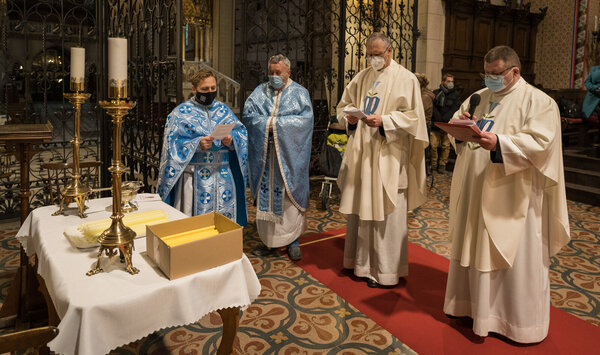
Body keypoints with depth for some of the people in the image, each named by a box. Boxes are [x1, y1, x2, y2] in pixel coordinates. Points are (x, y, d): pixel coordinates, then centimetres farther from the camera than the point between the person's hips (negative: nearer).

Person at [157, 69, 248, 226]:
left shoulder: (223, 110, 13)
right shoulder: (181, 113, 1)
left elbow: (241, 132, 8)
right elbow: (174, 144, -6)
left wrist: (231, 139, -14)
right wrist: (197, 144, -22)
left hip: (223, 177, 3)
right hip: (195, 177, -3)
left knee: (225, 219, 8)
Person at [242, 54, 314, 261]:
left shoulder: (299, 93, 5)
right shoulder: (260, 92, 12)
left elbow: (305, 119, -9)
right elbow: (247, 115, 1)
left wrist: (276, 123, -13)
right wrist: (268, 123, -14)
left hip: (289, 156, -2)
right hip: (264, 155, 2)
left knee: (289, 196, 1)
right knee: (266, 196, 4)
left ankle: (292, 240, 13)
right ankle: (269, 239, 16)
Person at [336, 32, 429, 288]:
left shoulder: (405, 79, -2)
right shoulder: (361, 78, 14)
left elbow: (412, 116, -8)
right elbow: (343, 105, 18)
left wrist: (384, 121, -22)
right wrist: (349, 116, -4)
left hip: (388, 156, -5)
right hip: (360, 154, 5)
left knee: (386, 212, -1)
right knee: (360, 208, 11)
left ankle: (385, 269, 12)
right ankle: (361, 261, 26)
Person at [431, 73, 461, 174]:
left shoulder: (456, 95, 7)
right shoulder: (436, 93, 7)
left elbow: (454, 110, -2)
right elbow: (433, 108, 3)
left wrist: (444, 120, -13)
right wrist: (439, 120, -9)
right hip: (436, 124, 0)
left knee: (446, 146, 0)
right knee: (433, 145, -4)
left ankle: (442, 164, 12)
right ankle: (433, 164, 11)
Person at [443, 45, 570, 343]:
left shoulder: (538, 102, -5)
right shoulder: (479, 98, 14)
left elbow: (539, 143, -17)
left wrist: (499, 143, -31)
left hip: (512, 198, -6)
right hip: (476, 192, 6)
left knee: (515, 259, 2)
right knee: (475, 249, 14)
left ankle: (521, 322, 18)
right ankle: (475, 304, 31)